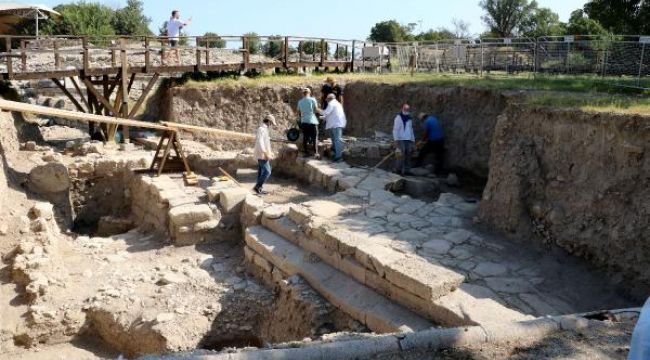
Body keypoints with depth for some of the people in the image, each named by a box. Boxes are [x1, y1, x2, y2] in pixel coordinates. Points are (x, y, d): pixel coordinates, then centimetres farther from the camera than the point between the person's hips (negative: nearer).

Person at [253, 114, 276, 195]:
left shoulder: (264, 129, 16)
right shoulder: (261, 129, -16)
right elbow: (260, 143, -24)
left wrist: (269, 152, 21)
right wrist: (266, 154, -25)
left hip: (263, 155, 10)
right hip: (262, 155, -10)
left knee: (261, 172, 11)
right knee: (267, 171, -10)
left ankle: (259, 189, 14)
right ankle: (257, 187, -7)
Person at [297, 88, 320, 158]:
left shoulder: (300, 102, 9)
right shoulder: (312, 100, -4)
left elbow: (299, 112, 16)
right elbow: (316, 110, -7)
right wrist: (320, 111, 13)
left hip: (303, 122, 4)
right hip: (312, 121, -4)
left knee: (305, 138, 8)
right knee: (314, 137, 0)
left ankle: (306, 152, 9)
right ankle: (315, 153, -5)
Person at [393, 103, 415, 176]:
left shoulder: (409, 119, 18)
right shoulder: (398, 118, -2)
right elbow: (395, 130, -8)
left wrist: (413, 140, 16)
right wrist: (396, 140, -15)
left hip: (409, 140, 7)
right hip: (401, 140, -6)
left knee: (408, 155, 5)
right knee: (401, 155, -10)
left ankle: (406, 170, 10)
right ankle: (398, 170, -3)